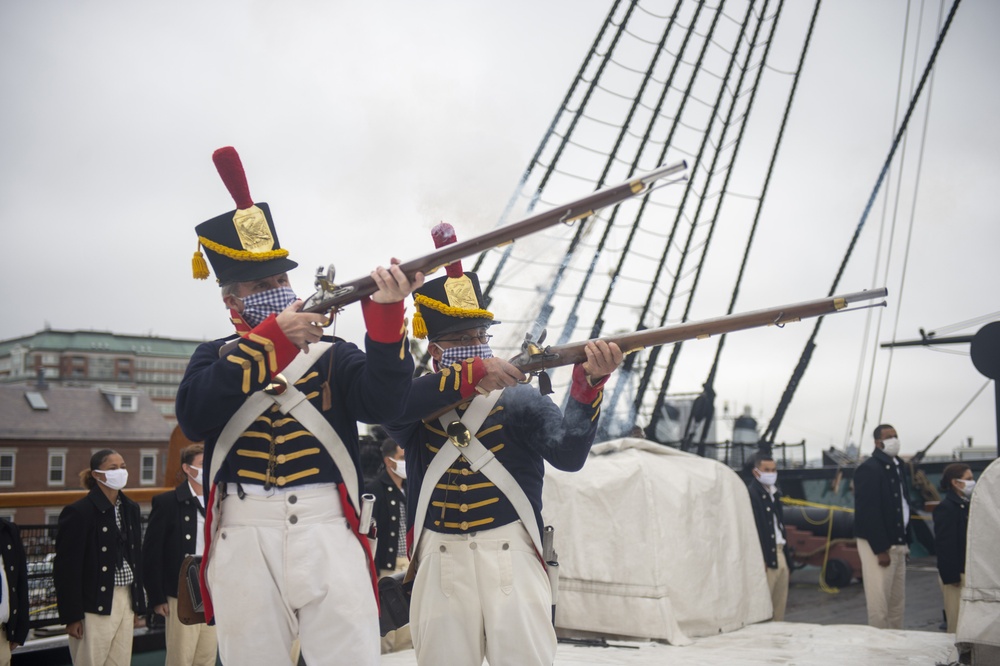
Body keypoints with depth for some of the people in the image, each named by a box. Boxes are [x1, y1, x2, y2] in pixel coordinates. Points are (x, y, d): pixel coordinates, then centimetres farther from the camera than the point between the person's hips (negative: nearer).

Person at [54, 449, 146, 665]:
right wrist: (72, 616, -12)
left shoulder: (130, 509, 10)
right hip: (95, 606, -6)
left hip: (125, 600, 6)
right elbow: (66, 569, -10)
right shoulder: (79, 512, -9)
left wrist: (138, 605, 13)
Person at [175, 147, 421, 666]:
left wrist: (386, 316, -21)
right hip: (243, 534, 1)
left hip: (325, 526, 0)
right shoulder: (215, 358, 15)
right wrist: (267, 336, -12)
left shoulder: (332, 355, 13)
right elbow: (195, 420, -6)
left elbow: (382, 403, -6)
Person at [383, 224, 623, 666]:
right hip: (440, 562, 1)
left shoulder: (519, 400, 3)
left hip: (510, 555, -1)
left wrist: (588, 385, -29)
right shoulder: (418, 405, 5)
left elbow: (568, 454, -13)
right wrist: (470, 374, -29)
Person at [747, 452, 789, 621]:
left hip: (779, 552, 9)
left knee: (780, 601, 13)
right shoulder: (751, 494, -11)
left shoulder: (774, 493, 17)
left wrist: (785, 552, 15)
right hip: (766, 556, -9)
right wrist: (760, 558, -20)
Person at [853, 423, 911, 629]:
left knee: (897, 601, 13)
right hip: (878, 545, -8)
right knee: (879, 603, -3)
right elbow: (868, 512, -17)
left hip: (898, 543, 8)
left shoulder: (899, 466, 13)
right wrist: (881, 549, -19)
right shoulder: (868, 469, -12)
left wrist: (905, 541, 8)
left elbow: (904, 503, 15)